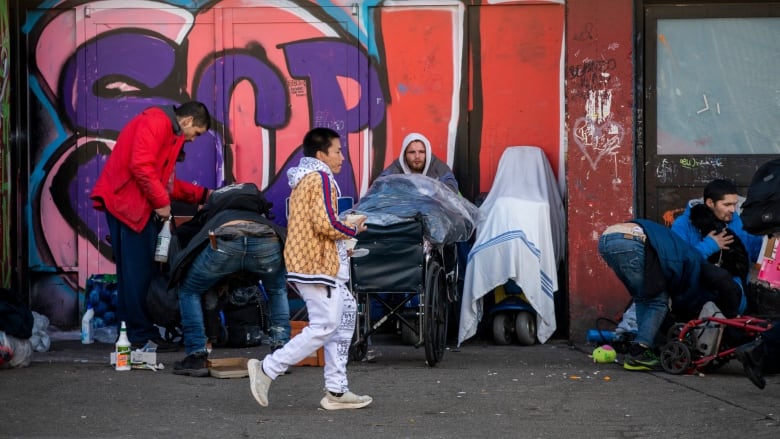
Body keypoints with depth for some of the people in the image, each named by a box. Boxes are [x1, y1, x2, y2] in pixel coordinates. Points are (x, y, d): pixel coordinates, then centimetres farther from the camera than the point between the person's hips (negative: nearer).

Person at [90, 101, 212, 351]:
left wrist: (203, 195, 19)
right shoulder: (155, 122, -9)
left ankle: (132, 334, 12)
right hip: (126, 202, -11)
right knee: (138, 272, -9)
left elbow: (166, 182, 22)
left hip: (137, 206, 11)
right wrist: (161, 202, -15)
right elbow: (141, 166, -21)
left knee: (138, 272, 9)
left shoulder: (170, 134, 24)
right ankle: (142, 336, -7)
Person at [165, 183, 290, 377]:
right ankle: (281, 350, 22)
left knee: (189, 291, 23)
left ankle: (197, 357, 14)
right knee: (278, 291, 34)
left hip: (223, 243, -2)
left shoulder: (211, 205, 41)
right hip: (267, 241, 2)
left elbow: (183, 232, 42)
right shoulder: (256, 195, 43)